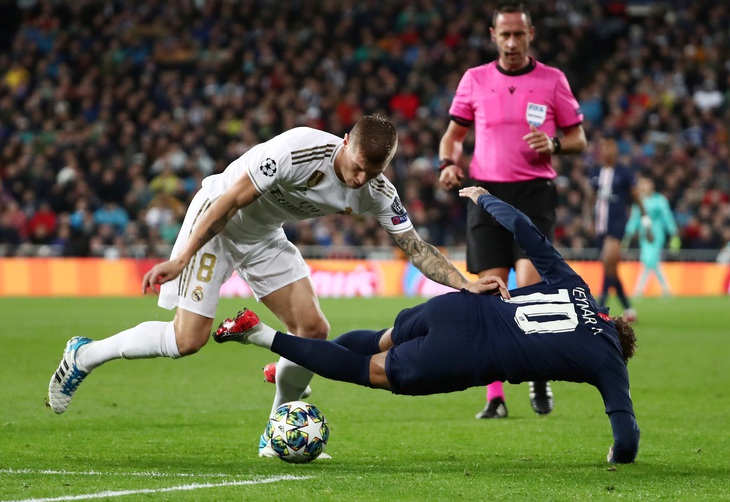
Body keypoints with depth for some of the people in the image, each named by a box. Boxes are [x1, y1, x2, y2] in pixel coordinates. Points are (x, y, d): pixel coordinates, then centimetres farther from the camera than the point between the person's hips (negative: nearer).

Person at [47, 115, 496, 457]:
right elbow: (230, 200, -28)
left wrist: (466, 284, -20)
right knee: (189, 339, -14)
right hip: (215, 221, -6)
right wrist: (181, 259, -27)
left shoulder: (377, 192, -14)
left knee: (313, 329, -8)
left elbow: (416, 247, -6)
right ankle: (85, 356, 6)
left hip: (265, 237, 6)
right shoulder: (298, 149, -34)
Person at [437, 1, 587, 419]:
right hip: (487, 192, 2)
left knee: (530, 285, -17)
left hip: (534, 192, -2)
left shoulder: (553, 81, 4)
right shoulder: (474, 80, 8)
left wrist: (554, 144, -11)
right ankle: (495, 397, 1)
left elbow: (579, 138, 9)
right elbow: (454, 134, 17)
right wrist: (449, 163, -3)